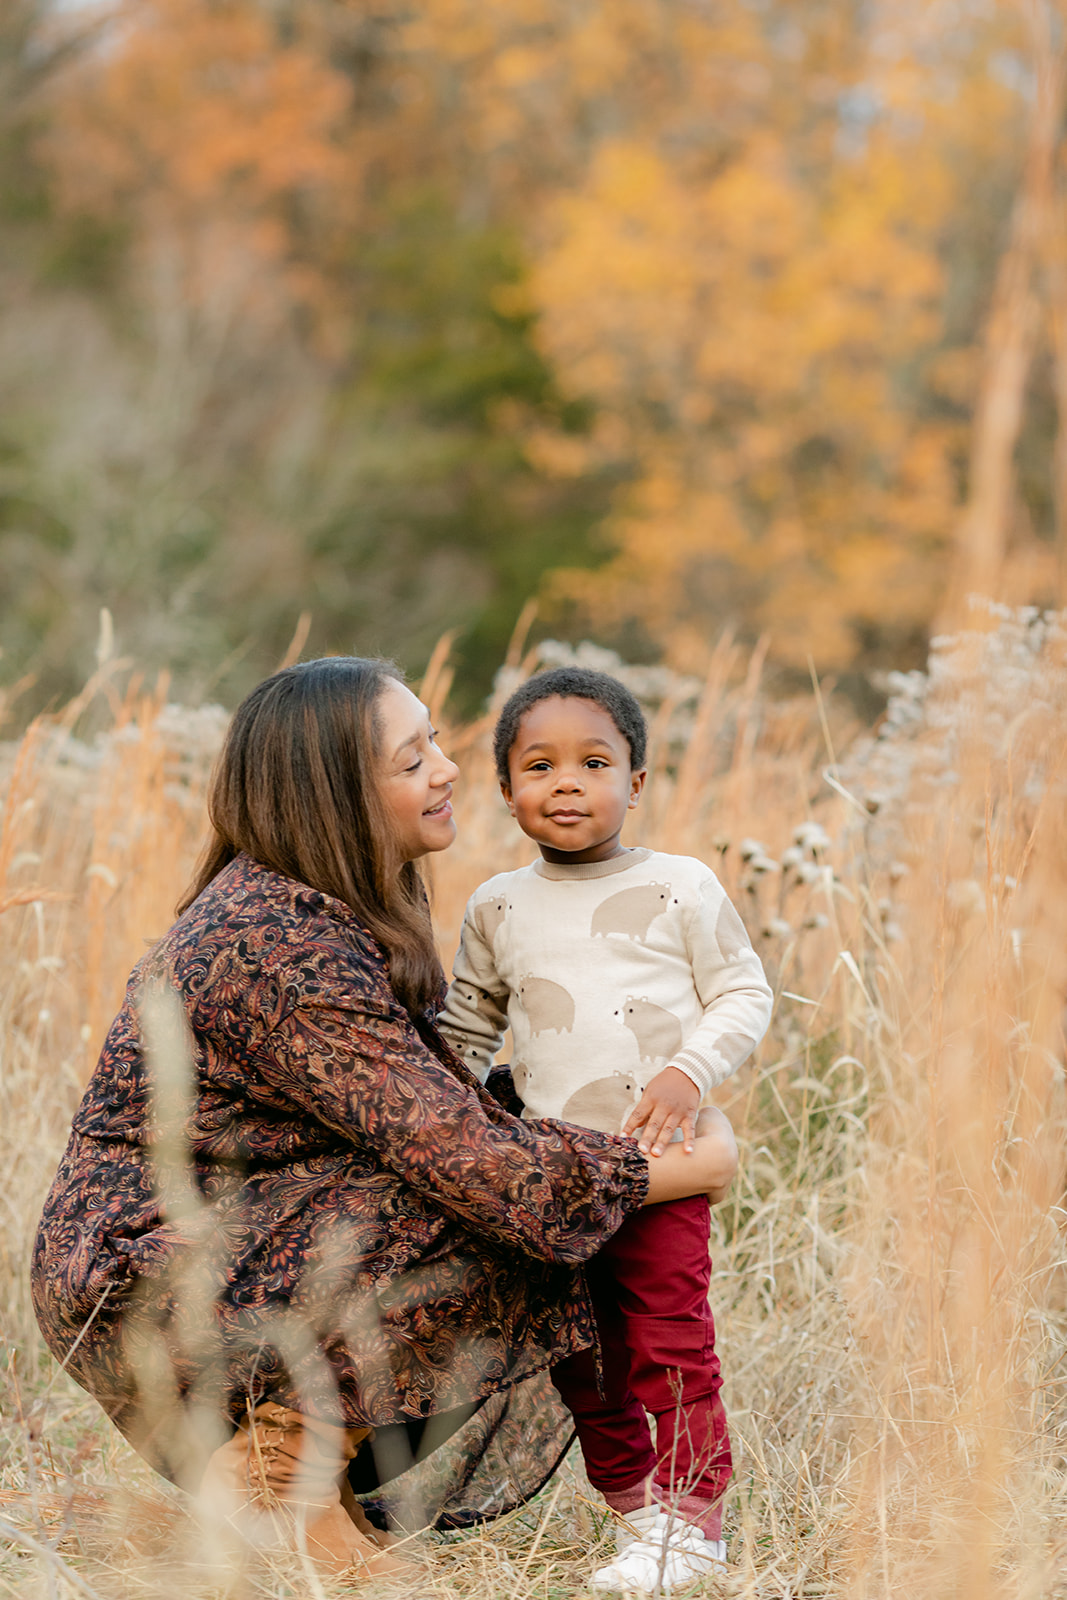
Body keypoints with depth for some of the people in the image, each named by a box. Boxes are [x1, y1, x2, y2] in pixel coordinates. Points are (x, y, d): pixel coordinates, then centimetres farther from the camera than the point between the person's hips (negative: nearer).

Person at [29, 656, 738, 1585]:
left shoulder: (277, 902, 7)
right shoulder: (286, 950, -23)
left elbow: (415, 1105, 17)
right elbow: (467, 1159, -24)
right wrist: (682, 1171, -14)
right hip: (141, 1295, -10)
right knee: (502, 1229, -18)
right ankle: (292, 1449, -7)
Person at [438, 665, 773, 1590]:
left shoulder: (680, 888, -1)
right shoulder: (497, 908, 9)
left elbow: (743, 995, 0)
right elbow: (465, 1029, 20)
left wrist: (689, 1072, -14)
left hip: (659, 1166, -4)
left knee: (669, 1337, -5)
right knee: (579, 1350, 10)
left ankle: (692, 1519, 4)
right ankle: (634, 1496, 24)